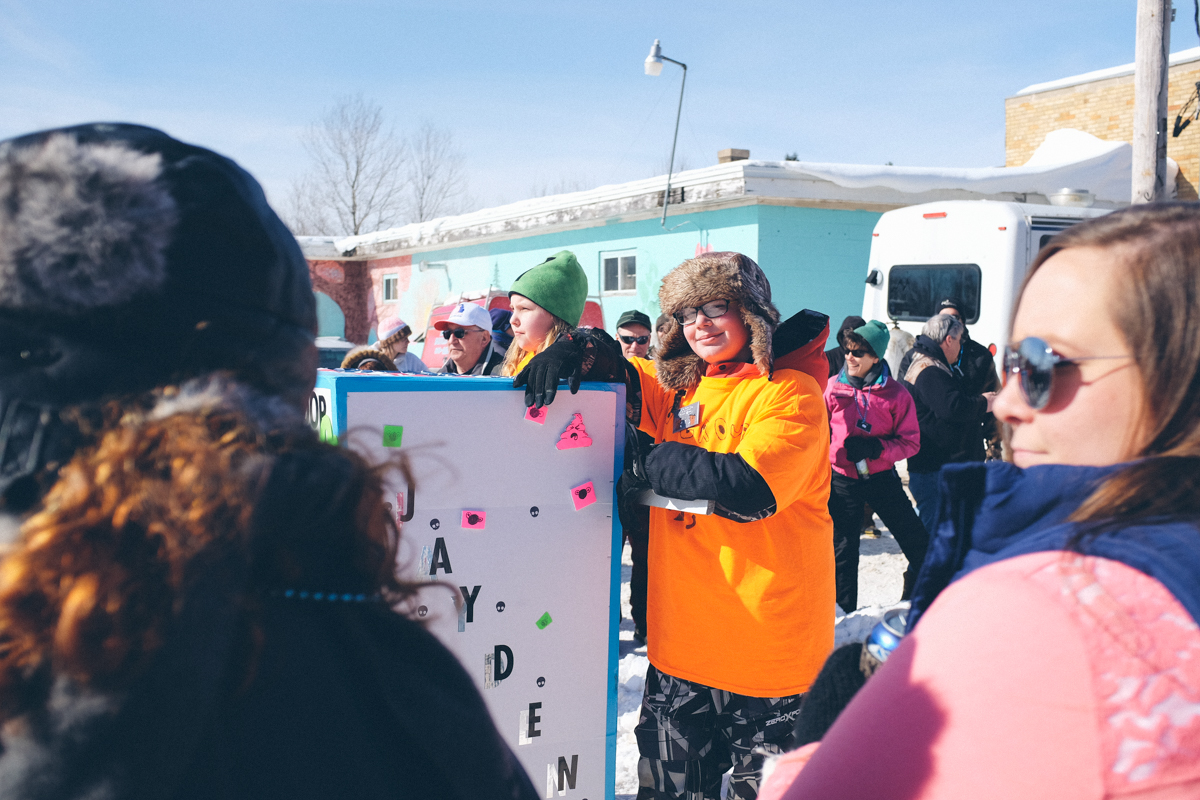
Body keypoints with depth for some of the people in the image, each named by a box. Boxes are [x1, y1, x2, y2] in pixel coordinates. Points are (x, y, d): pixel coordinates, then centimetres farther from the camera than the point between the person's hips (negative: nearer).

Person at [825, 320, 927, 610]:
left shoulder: (896, 392, -8)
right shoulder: (834, 387, -3)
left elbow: (910, 441, -6)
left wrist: (874, 448, -21)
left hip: (882, 476, -1)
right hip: (842, 480, 1)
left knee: (918, 542, 1)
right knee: (843, 549, 9)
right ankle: (844, 612, 24)